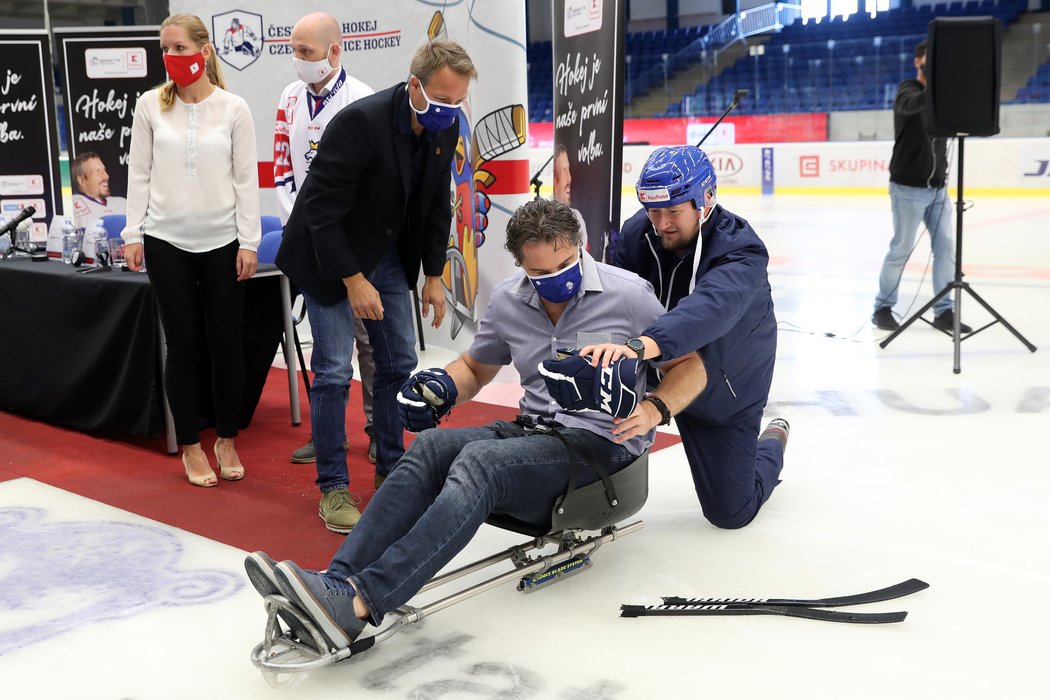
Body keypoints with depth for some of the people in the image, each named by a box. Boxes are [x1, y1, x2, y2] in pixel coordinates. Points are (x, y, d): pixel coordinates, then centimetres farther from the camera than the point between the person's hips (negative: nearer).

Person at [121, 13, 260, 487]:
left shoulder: (233, 108, -1)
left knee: (226, 343, 6)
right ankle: (190, 446, 17)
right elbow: (139, 173, 5)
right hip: (167, 241, 1)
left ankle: (226, 440, 22)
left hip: (223, 242, 0)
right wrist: (134, 234, 0)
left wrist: (249, 242, -4)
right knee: (182, 345, 5)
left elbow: (246, 179, -1)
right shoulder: (150, 105, 3)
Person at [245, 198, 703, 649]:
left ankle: (356, 606, -42)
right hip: (533, 433, 6)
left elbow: (690, 365, 0)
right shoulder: (508, 301, 7)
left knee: (479, 460, -32)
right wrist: (442, 387, -1)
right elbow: (476, 367, 22)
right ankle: (338, 583, -33)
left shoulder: (629, 295, -7)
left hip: (603, 446, -6)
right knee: (430, 446, -23)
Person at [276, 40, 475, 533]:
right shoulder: (359, 122, -27)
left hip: (388, 254, 7)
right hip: (329, 258, -6)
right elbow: (322, 210, -26)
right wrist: (353, 280, -24)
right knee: (334, 371, -6)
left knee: (399, 363, 8)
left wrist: (433, 276, 4)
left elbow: (436, 206, 5)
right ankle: (333, 488, 6)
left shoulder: (445, 129, -7)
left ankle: (391, 469, 24)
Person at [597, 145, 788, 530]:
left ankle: (772, 442, 38)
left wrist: (639, 345, -68)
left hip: (724, 392, -3)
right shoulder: (636, 233, -16)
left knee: (731, 512, 5)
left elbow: (709, 309, -51)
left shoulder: (741, 251, -32)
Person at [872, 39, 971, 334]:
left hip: (937, 188, 6)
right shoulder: (907, 91, -7)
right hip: (908, 188, -6)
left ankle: (944, 311, 8)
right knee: (901, 249, -1)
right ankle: (883, 307, 13)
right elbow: (911, 104, -32)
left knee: (946, 247, 1)